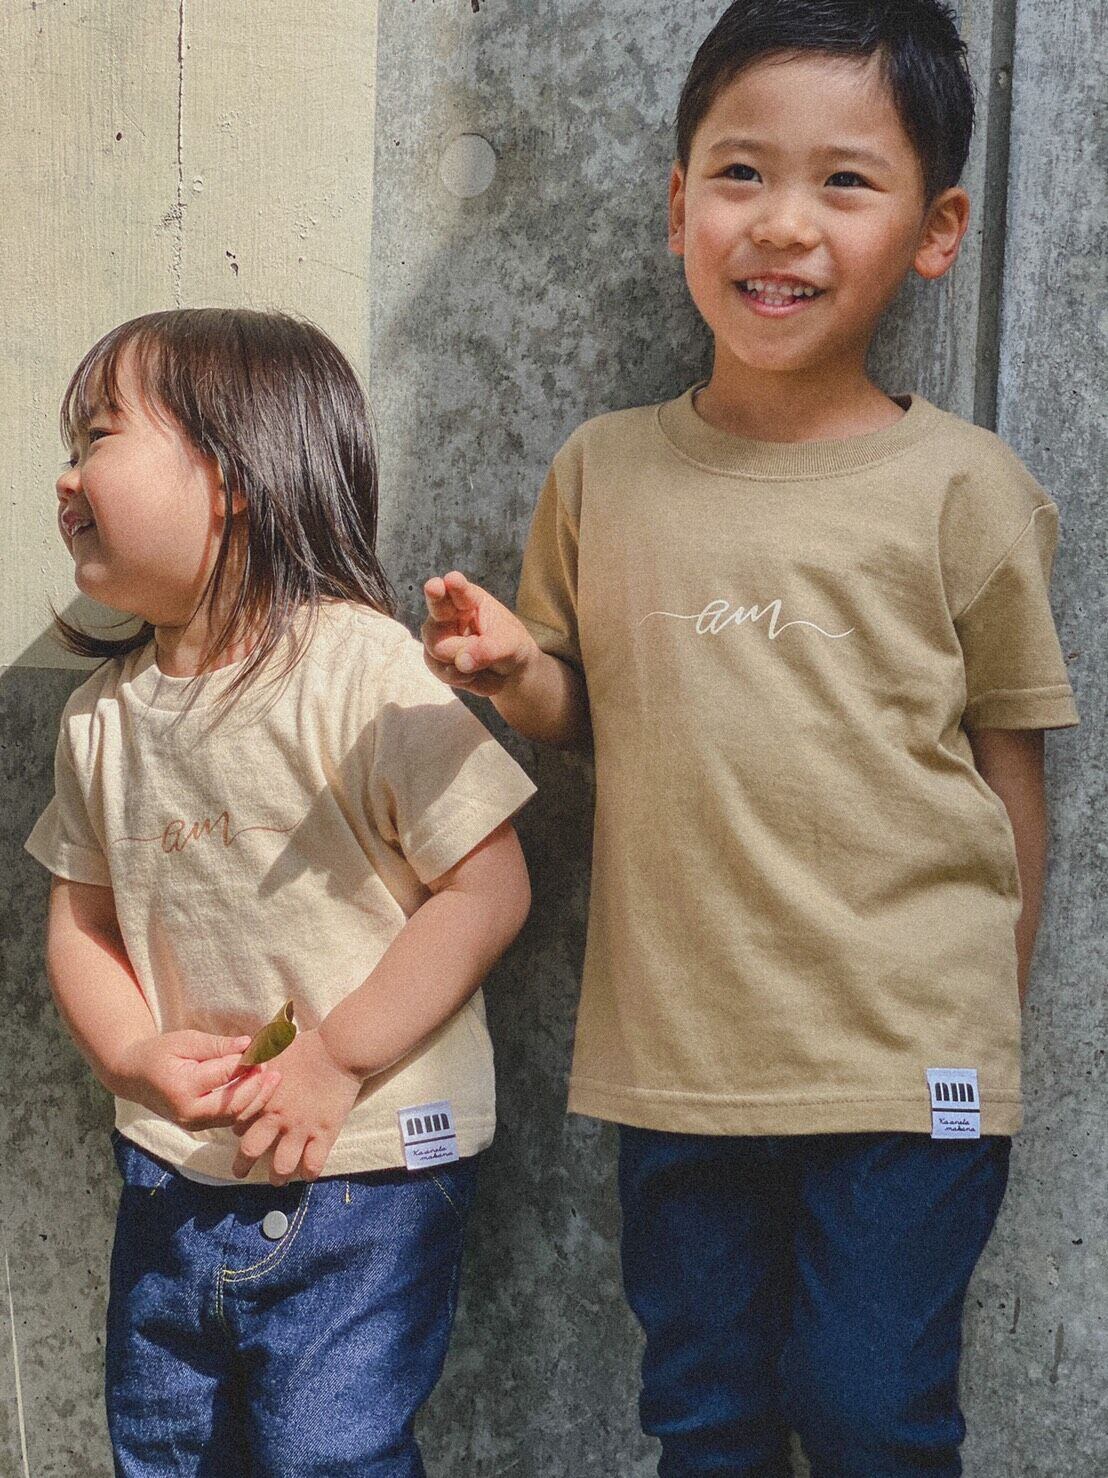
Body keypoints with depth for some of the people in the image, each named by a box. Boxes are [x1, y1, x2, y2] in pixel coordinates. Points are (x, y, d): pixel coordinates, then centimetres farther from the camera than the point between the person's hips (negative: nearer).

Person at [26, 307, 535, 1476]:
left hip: (362, 1174, -6)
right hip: (173, 1175, 7)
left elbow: (487, 890, -19)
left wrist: (335, 1063, -20)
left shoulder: (364, 669, -17)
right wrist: (136, 1057, -11)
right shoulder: (103, 709, 4)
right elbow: (81, 919, 9)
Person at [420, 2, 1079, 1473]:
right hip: (674, 1058, 3)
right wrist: (513, 666, -10)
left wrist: (991, 1032, 5)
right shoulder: (603, 473, 3)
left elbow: (1008, 771, 1)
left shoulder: (960, 486, -5)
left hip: (906, 1071, -3)